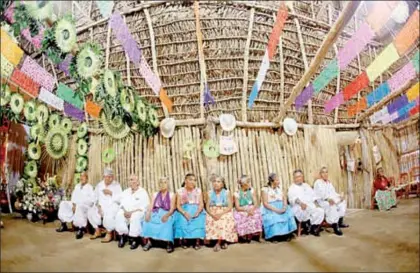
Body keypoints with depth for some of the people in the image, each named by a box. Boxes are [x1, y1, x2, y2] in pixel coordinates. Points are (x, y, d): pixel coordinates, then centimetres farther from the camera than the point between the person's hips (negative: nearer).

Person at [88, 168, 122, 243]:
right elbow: (96, 198, 7)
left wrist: (111, 193, -18)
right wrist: (98, 206, -10)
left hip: (112, 206, -5)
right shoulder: (99, 185, 11)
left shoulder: (116, 185, -2)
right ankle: (97, 230, 3)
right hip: (101, 206, 5)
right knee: (91, 212, -18)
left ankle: (109, 234, -10)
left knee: (109, 215, -34)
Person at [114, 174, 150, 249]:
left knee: (135, 218, -37)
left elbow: (144, 207, -7)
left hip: (137, 212, -4)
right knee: (119, 216, -28)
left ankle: (134, 239, -21)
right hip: (126, 212, 4)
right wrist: (124, 210, -11)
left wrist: (132, 212, -17)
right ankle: (123, 236, -14)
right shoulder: (126, 191, 18)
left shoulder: (143, 192, 3)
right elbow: (118, 200, 9)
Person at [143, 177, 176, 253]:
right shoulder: (155, 194, 17)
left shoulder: (172, 195, 7)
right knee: (147, 221, -28)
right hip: (156, 213, 3)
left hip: (167, 214, -3)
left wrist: (166, 215, -24)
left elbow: (172, 209, -4)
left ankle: (169, 243, -26)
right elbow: (151, 206, 7)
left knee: (167, 224, -36)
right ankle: (148, 242, -17)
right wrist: (148, 213, -16)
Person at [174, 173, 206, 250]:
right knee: (183, 221, -31)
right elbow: (178, 205, -3)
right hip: (184, 211, 0)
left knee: (198, 221, -30)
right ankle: (184, 240, -13)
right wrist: (184, 213, -22)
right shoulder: (180, 191, 2)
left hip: (196, 211, 1)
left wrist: (197, 212, -20)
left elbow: (201, 204, 0)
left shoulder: (198, 191, 6)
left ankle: (197, 241, -17)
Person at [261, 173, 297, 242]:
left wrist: (284, 207, -14)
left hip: (280, 207, 5)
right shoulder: (265, 189, -5)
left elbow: (284, 198, 8)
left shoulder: (279, 188, 13)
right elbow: (265, 203, -11)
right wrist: (276, 210, -22)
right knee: (273, 217, -35)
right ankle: (274, 236, -21)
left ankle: (287, 234, -17)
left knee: (288, 214, -25)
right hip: (270, 209, -5)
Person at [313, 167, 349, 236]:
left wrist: (339, 196, -4)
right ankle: (335, 226, -34)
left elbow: (333, 193, 16)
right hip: (322, 201, -8)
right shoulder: (318, 183, -4)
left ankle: (340, 222, -8)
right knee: (332, 206, -34)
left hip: (331, 200, 8)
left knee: (342, 202, -13)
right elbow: (320, 194, -17)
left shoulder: (329, 182, 22)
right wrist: (328, 199, -32)